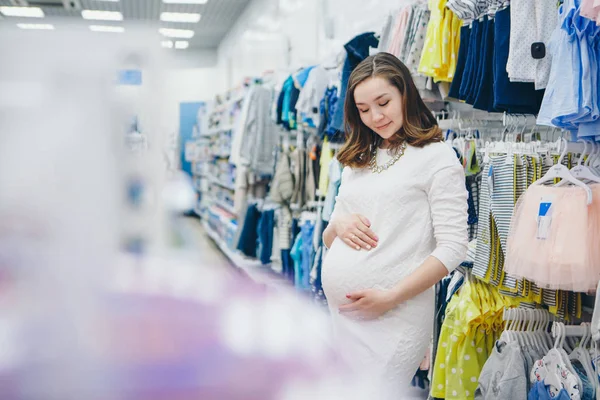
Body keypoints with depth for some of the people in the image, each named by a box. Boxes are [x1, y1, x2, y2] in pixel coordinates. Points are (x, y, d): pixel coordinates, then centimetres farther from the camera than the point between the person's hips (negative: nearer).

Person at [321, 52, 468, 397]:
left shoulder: (437, 157, -5)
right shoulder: (358, 160, 16)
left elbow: (452, 248, -12)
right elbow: (328, 240, 19)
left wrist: (391, 297, -17)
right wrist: (337, 225, -4)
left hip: (393, 316, -6)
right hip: (337, 311, 6)